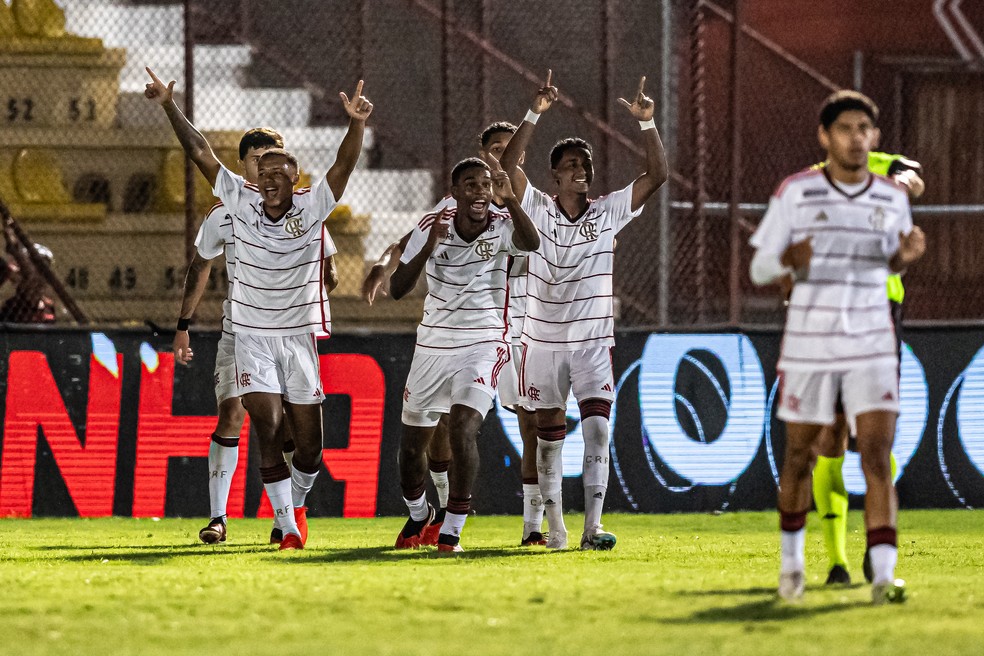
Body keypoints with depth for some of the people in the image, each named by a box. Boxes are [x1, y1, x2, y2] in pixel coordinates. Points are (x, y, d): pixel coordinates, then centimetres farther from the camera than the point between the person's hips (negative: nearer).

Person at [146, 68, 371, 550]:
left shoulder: (312, 207, -8)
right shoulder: (241, 201, -4)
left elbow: (344, 164, -22)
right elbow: (200, 153, -5)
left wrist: (357, 125, -39)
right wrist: (170, 107, -12)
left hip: (299, 336, 0)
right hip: (252, 337, 0)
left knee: (309, 448, 5)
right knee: (267, 429, -14)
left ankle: (297, 503, 35)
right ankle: (287, 527, -9)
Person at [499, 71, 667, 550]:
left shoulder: (609, 212, 1)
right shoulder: (538, 210, -3)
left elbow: (657, 175, -7)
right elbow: (509, 165, -18)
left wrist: (647, 123, -18)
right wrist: (535, 114, -26)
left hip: (593, 340, 0)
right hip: (544, 341, 0)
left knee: (597, 429, -13)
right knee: (549, 436, 7)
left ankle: (592, 526, -16)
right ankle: (554, 524, 19)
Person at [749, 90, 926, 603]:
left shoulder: (893, 199, 4)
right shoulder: (794, 193, -4)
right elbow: (759, 270, -1)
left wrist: (907, 254, -5)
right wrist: (789, 258, -24)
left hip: (872, 346, 1)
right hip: (807, 345, -1)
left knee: (878, 455, -12)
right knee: (800, 455, 10)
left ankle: (883, 575, -18)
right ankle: (791, 556, 33)